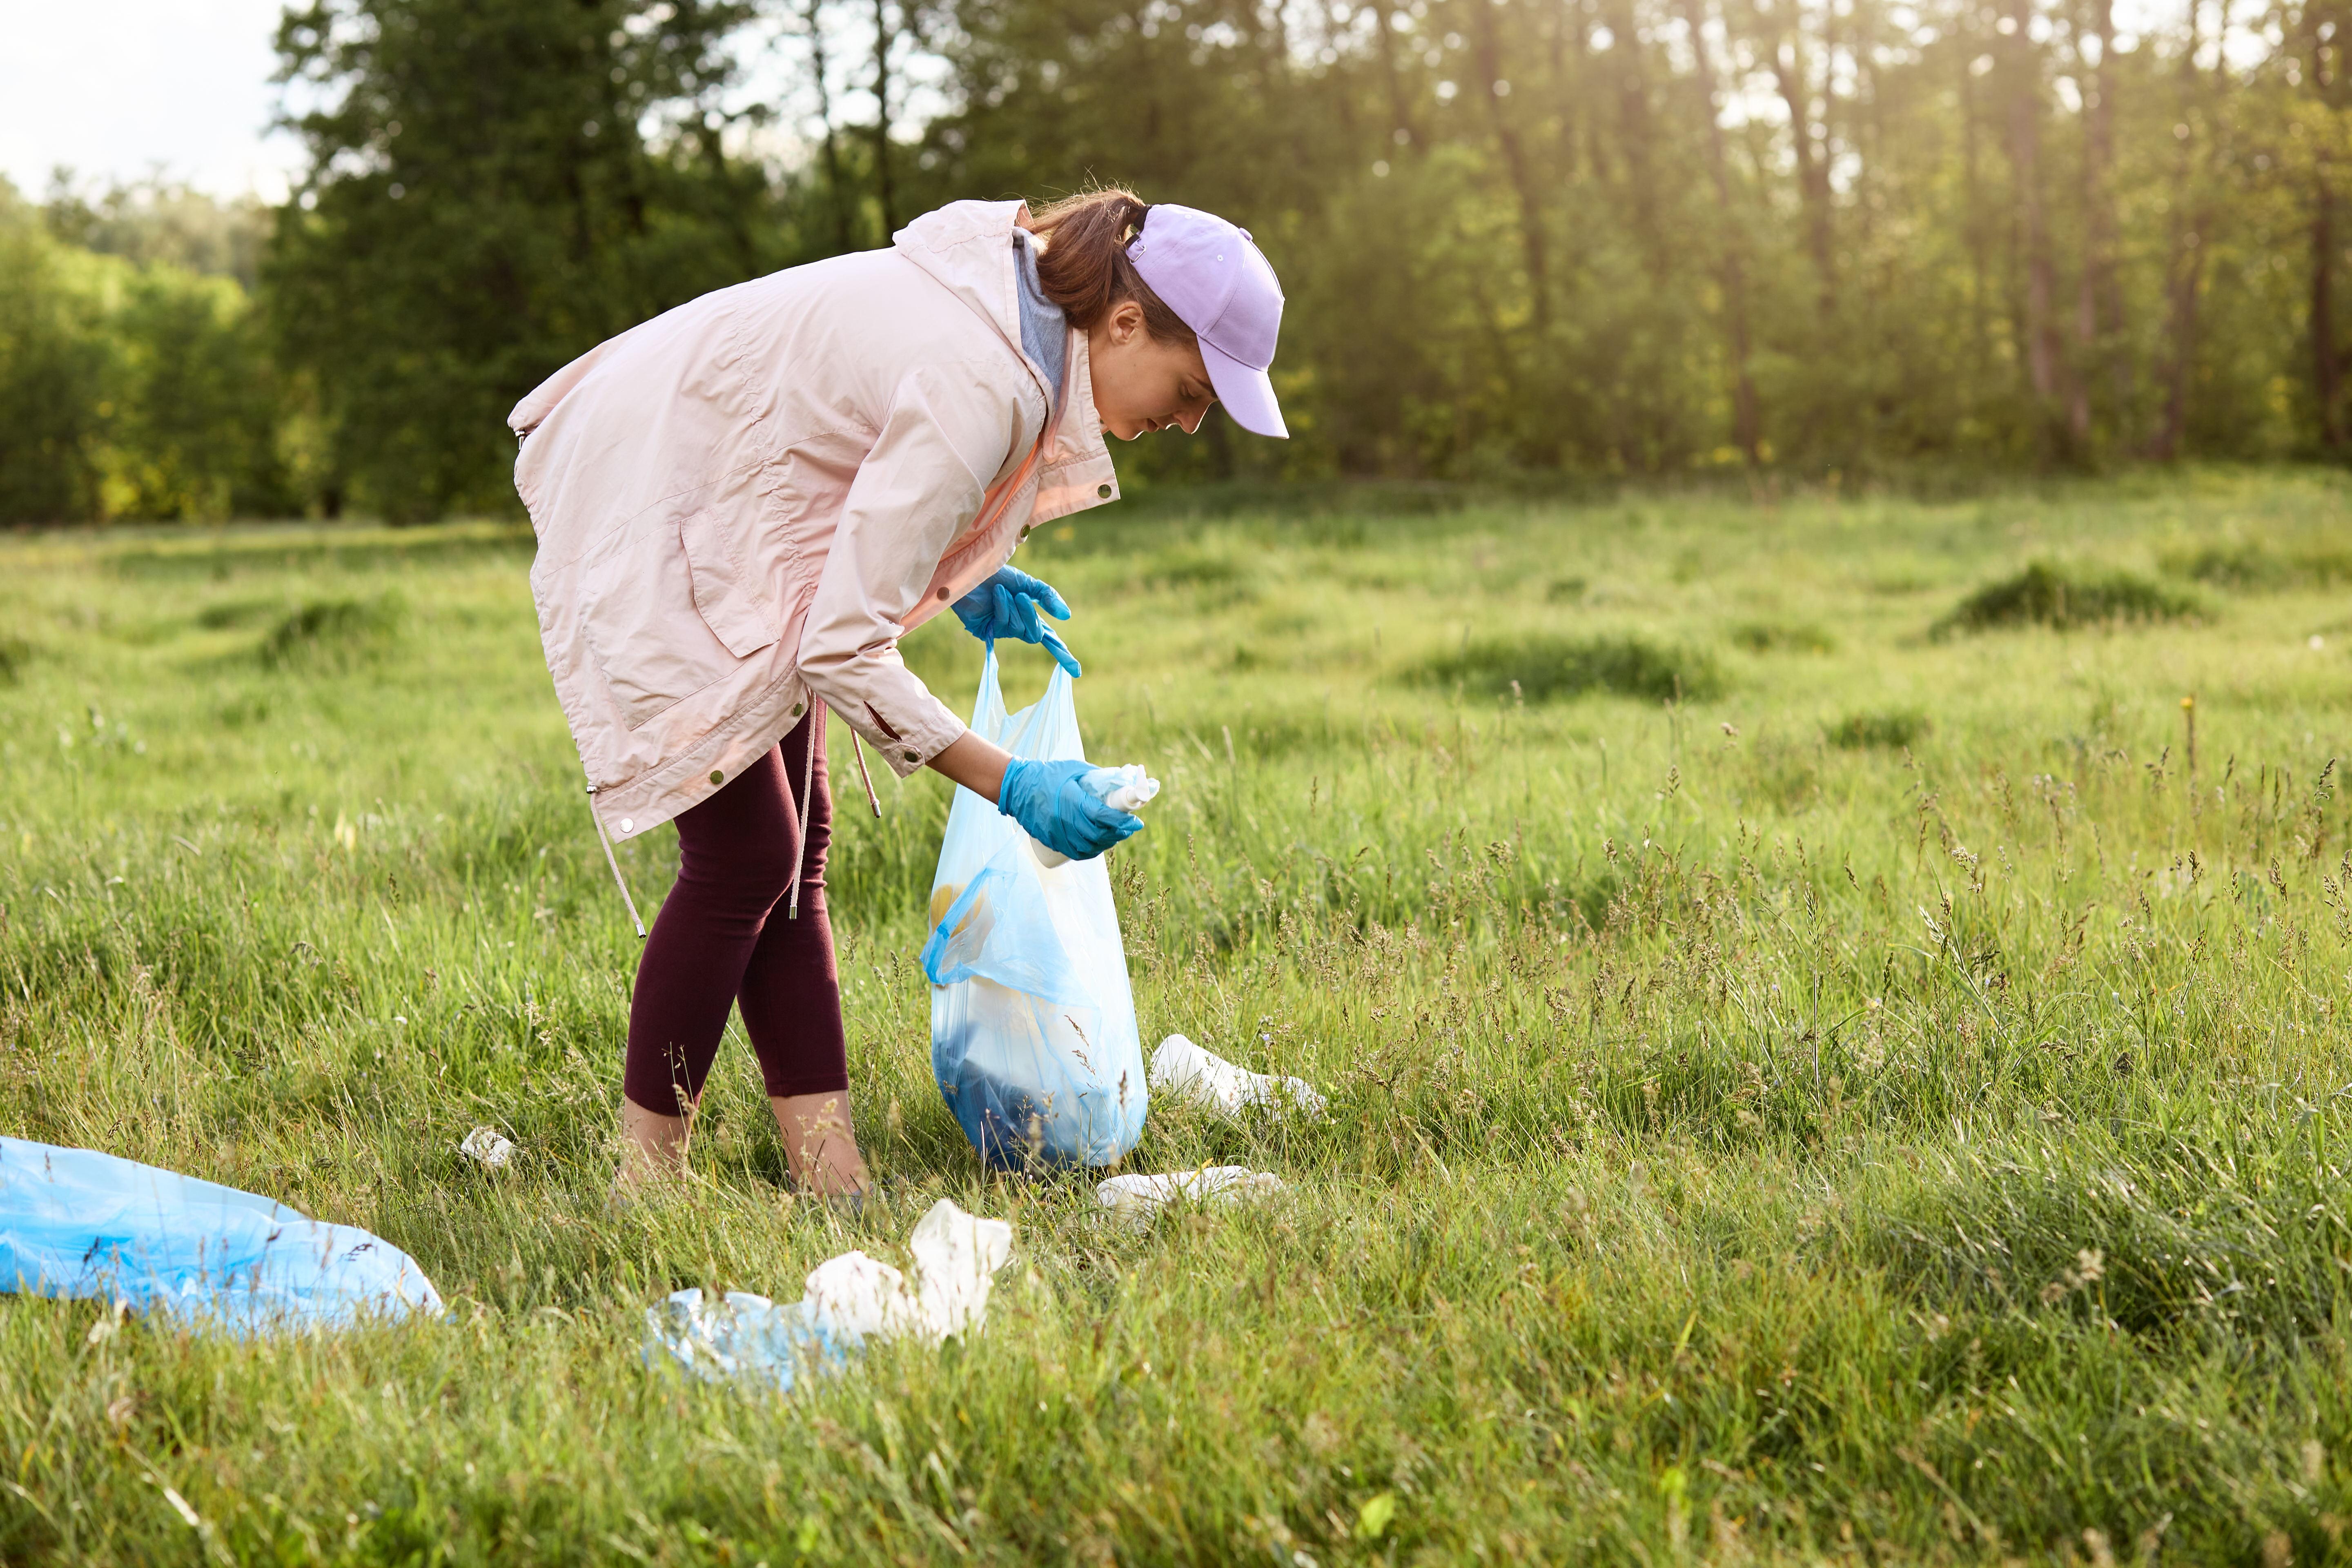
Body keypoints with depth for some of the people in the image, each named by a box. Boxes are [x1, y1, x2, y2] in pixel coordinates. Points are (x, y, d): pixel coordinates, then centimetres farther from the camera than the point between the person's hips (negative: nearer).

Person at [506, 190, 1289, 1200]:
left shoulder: (1017, 298, -2)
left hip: (720, 511, 10)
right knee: (746, 856, -8)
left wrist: (960, 580, 9)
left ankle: (827, 1175, 6)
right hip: (646, 514, -10)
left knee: (794, 847, 5)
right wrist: (1009, 787, -23)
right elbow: (842, 647, -28)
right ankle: (646, 1180, 3)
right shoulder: (979, 388, -31)